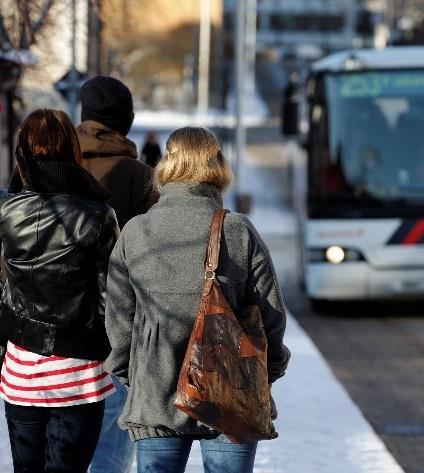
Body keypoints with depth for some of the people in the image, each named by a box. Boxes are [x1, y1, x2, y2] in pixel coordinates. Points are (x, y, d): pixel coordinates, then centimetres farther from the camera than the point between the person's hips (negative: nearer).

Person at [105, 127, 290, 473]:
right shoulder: (240, 232, -5)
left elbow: (118, 321, 3)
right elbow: (271, 316, -3)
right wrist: (265, 375, 13)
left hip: (153, 403, 1)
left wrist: (130, 377, 16)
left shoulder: (134, 233, -2)